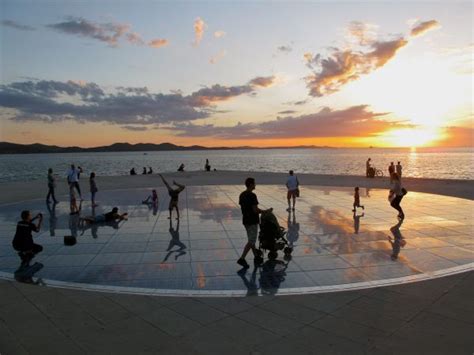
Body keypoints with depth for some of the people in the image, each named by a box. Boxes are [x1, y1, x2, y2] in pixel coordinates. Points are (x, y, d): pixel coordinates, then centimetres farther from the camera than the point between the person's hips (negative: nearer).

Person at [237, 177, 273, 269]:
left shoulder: (242, 195, 6)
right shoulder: (252, 196, -20)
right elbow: (255, 210, -23)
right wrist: (266, 211, -11)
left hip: (245, 220, 9)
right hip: (253, 221, -9)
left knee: (251, 239, 19)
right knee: (251, 241, -3)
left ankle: (256, 256, 32)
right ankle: (242, 259, -9)